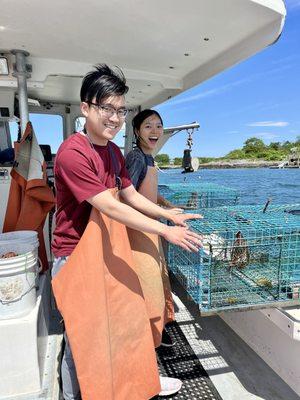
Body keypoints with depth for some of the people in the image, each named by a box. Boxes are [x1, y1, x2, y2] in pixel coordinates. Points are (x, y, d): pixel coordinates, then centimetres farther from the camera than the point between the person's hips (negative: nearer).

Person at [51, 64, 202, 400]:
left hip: (109, 251, 8)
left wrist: (170, 215, 2)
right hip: (77, 257, -8)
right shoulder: (72, 153, -22)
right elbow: (111, 208, -26)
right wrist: (167, 232, -24)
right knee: (82, 337, 10)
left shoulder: (113, 151, 6)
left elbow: (132, 196, 10)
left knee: (129, 319, 20)